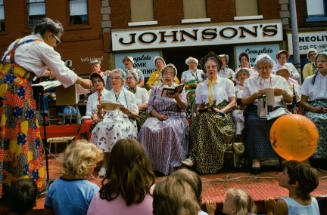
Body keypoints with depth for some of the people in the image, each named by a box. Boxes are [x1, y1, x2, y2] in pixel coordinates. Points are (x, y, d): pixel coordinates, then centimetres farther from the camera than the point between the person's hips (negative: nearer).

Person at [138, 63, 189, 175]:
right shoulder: (155, 89, 19)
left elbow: (184, 106, 0)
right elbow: (150, 107, 10)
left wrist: (176, 97, -20)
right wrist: (158, 115, -10)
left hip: (175, 117, -2)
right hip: (157, 117, 2)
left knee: (170, 129, -38)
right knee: (147, 129, -32)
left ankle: (169, 165, -31)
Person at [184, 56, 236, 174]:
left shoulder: (226, 82, 19)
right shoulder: (201, 86, 25)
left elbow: (233, 102, 9)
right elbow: (198, 105, 20)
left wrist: (221, 110, -9)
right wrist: (199, 110, -5)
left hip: (223, 116, -3)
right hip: (205, 115, 3)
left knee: (205, 120, -37)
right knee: (196, 122, -35)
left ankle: (194, 158, -43)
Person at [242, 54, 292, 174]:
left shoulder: (280, 80, 20)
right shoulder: (250, 82, 18)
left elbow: (290, 100, 19)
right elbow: (244, 101, 11)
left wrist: (283, 93, -2)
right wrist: (256, 95, -7)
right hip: (256, 110, 0)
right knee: (253, 121, -35)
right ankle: (256, 159, -33)